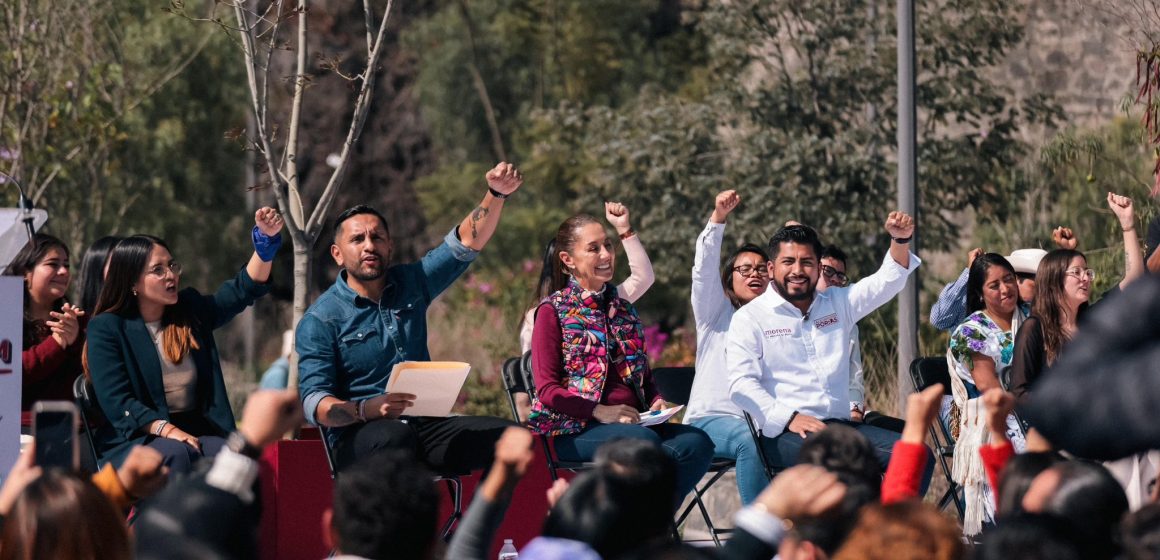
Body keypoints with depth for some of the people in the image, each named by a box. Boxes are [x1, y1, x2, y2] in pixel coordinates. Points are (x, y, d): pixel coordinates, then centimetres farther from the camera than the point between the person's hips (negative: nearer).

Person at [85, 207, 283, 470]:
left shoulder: (191, 311, 16)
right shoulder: (106, 328, 0)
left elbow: (244, 289, 15)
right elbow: (116, 400, -9)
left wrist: (267, 238, -1)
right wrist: (166, 429, -21)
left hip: (196, 433, 4)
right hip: (134, 438, -4)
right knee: (175, 454, -37)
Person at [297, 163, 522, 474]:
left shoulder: (410, 284, 16)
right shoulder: (320, 320, 1)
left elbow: (467, 241, 13)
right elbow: (314, 401, -9)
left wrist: (496, 194, -7)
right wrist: (367, 409, -28)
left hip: (424, 425, 5)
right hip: (359, 436, -5)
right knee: (395, 435, -41)